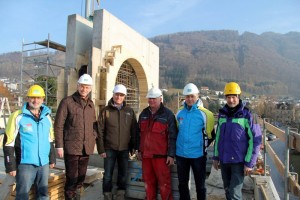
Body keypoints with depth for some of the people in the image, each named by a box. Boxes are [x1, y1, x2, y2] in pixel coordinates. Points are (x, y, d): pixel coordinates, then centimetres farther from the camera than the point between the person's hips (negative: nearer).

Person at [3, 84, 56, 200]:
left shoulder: (47, 117, 7)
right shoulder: (18, 117, -9)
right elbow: (9, 143, -8)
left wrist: (52, 159, 16)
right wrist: (10, 165, -10)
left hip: (44, 163, 5)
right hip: (25, 164, -5)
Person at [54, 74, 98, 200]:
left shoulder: (91, 104, 10)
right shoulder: (67, 102, -5)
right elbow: (58, 125, -6)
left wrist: (93, 138, 4)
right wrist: (59, 146, -9)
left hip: (86, 147, 5)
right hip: (71, 147, -5)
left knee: (81, 177, 15)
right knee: (72, 178, 3)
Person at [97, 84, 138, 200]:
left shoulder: (130, 111, 4)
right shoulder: (105, 111, -2)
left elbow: (134, 130, 7)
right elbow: (100, 131, -3)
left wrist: (133, 146, 3)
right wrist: (101, 149, -7)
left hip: (124, 149, 2)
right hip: (110, 148, -2)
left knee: (123, 174, 11)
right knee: (108, 174, 5)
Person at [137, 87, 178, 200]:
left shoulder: (168, 114, -5)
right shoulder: (144, 114, 12)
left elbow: (172, 136, -7)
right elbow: (139, 133, 17)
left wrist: (171, 155, -10)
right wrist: (139, 150, 15)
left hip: (160, 155, -5)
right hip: (145, 154, 5)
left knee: (164, 182, 1)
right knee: (148, 181, 14)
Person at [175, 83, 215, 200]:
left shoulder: (204, 113, -11)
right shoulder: (179, 112, 2)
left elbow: (210, 135, -2)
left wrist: (203, 146, 2)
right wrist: (179, 144, 12)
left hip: (197, 154, -4)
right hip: (181, 154, 4)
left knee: (200, 184, 13)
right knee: (182, 183, 18)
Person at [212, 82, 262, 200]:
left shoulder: (246, 115, -10)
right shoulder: (222, 114, 4)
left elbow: (255, 140, -10)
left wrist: (249, 163, -12)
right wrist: (216, 157, 11)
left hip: (239, 161, -5)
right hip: (223, 160, 5)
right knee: (228, 190, 17)